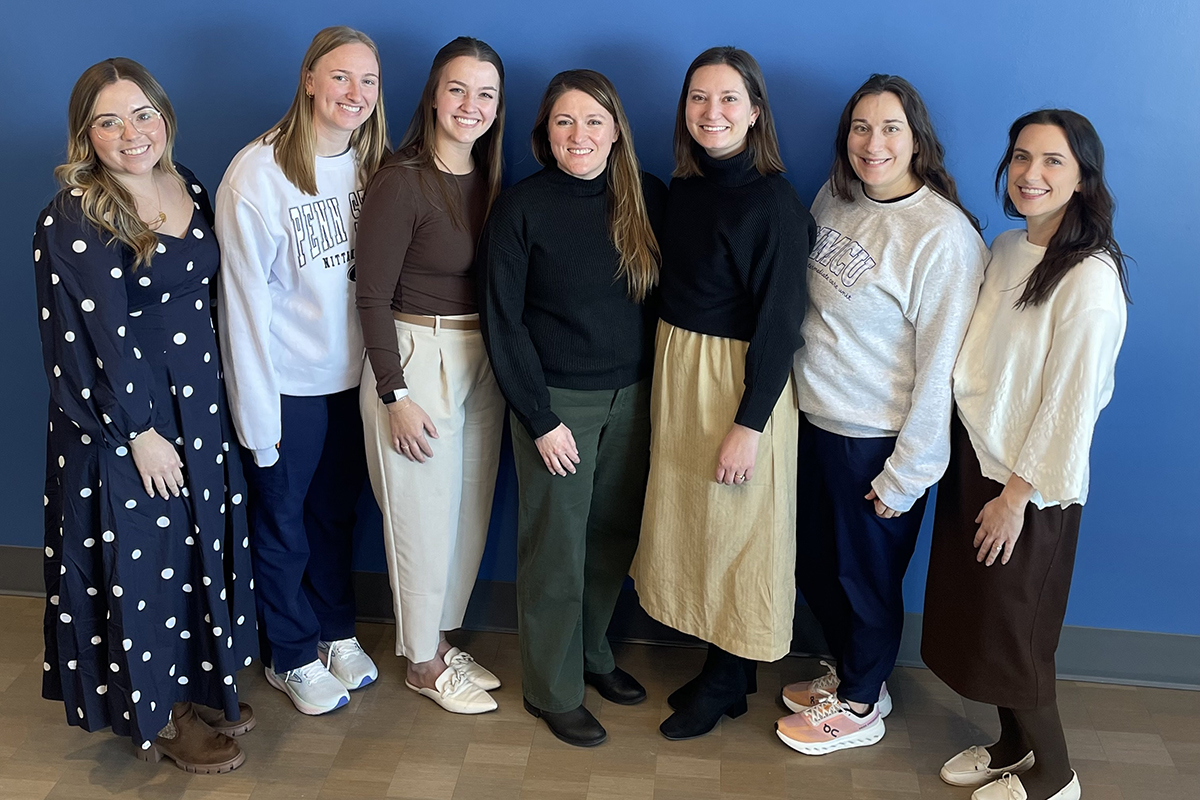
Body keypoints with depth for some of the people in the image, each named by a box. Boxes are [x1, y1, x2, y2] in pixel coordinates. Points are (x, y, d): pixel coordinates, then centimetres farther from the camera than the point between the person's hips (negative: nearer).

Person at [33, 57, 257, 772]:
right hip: (121, 415, -7)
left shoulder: (190, 188, 4)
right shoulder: (72, 221, -16)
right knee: (143, 555, 6)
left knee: (201, 542, 16)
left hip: (200, 402, 7)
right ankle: (159, 716, 25)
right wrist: (140, 431, -16)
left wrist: (215, 393, 10)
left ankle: (200, 687, 36)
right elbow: (98, 339, -18)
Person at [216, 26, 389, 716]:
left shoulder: (375, 167, -1)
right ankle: (293, 657, 33)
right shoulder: (259, 173, -18)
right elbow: (246, 298, -16)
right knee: (282, 520, 13)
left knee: (336, 510, 21)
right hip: (288, 382, -5)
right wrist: (258, 411, -14)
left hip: (353, 374, 5)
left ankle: (337, 631, 42)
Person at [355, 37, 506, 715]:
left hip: (483, 361, 7)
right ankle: (423, 664, 23)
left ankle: (441, 639, 34)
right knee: (424, 517, 4)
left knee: (472, 511, 14)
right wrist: (395, 395, -15)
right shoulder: (401, 182, -13)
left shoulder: (491, 181, 7)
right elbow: (372, 297, -13)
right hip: (416, 360, -7)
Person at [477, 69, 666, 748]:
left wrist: (661, 393, 1)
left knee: (615, 536, 14)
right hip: (558, 400, -3)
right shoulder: (521, 208, -9)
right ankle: (553, 689, 23)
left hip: (633, 397, 4)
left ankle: (593, 653, 37)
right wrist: (541, 420, -11)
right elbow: (503, 322, -9)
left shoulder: (650, 198, 0)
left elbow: (663, 298, 7)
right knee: (556, 546, 6)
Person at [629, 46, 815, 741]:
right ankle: (721, 665, 34)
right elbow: (675, 292, 10)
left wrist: (750, 423, -19)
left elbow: (779, 320, -17)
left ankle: (727, 684, 26)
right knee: (693, 522, 16)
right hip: (677, 372, 7)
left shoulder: (773, 201, -16)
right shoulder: (684, 189, 5)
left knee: (737, 529, 7)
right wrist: (669, 379, 4)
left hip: (741, 381, -7)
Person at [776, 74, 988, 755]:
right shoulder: (835, 198, 1)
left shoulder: (944, 235, -20)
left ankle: (860, 706, 35)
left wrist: (906, 474, -15)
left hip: (878, 440, -7)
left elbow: (940, 366, -18)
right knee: (815, 566, 21)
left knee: (866, 576, 12)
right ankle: (849, 673, 45)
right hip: (814, 419, 7)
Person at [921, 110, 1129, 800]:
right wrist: (963, 457, 9)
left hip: (1029, 483, -7)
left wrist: (1017, 495, -15)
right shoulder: (1007, 250, 4)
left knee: (1009, 634, 7)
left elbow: (1070, 404, -19)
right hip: (973, 456, 7)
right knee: (975, 619, 18)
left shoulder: (1089, 279, -21)